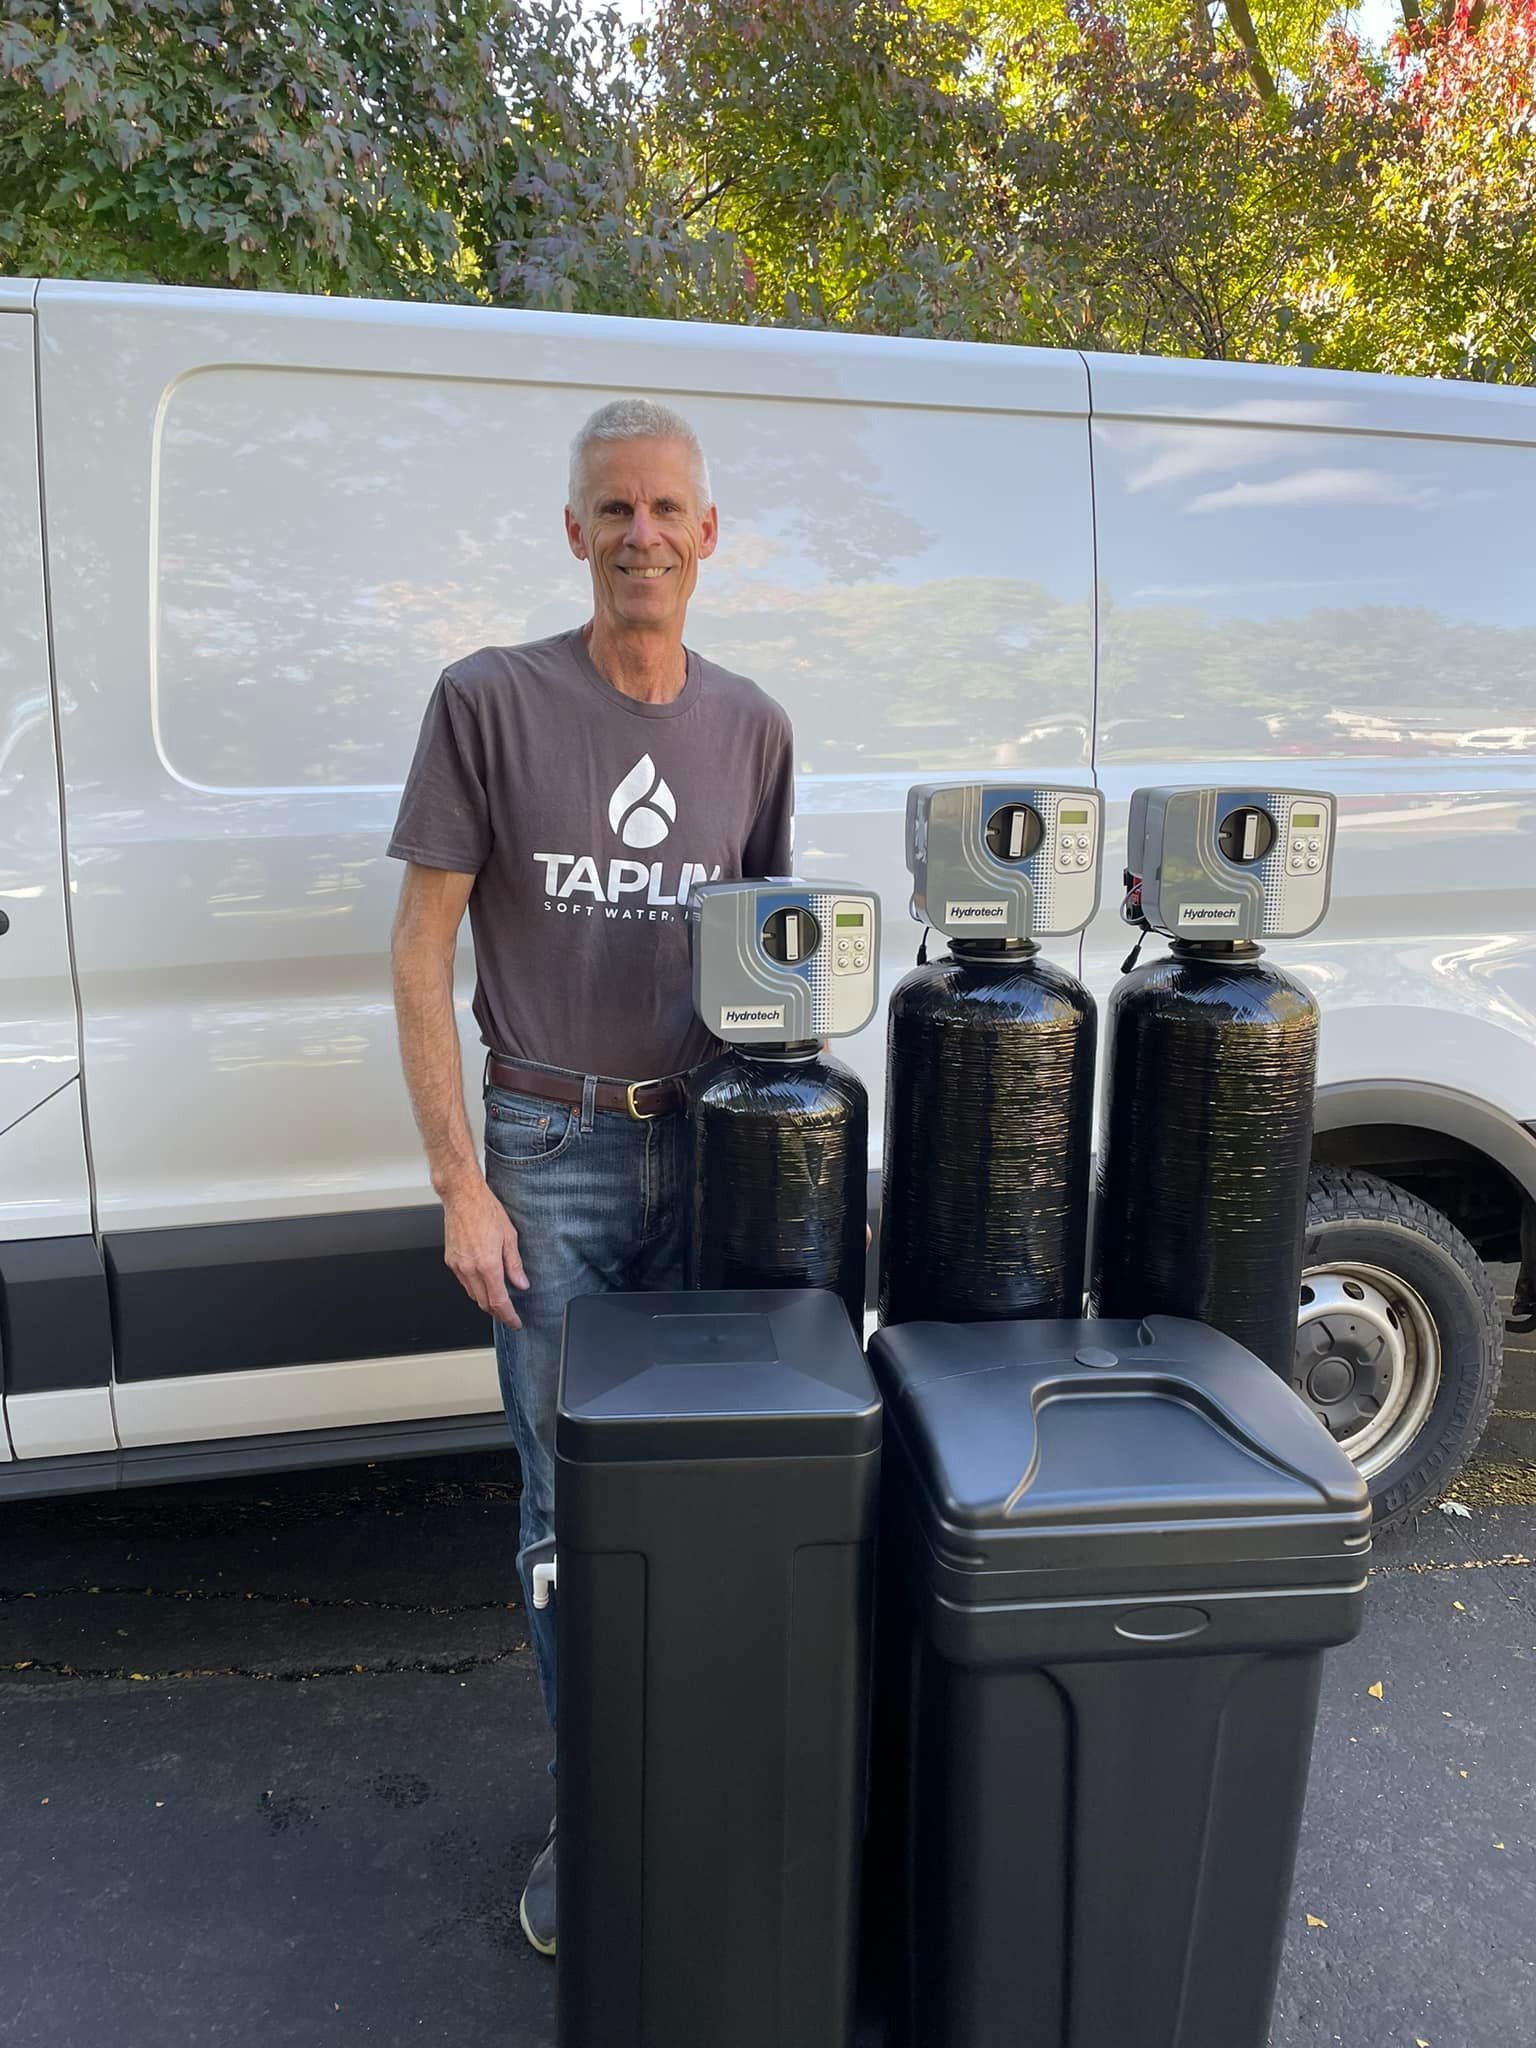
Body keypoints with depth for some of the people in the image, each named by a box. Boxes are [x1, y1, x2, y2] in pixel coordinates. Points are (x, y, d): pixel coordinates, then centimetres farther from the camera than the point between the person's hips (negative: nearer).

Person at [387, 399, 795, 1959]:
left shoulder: (752, 726, 7)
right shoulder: (489, 701, -5)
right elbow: (422, 949, -5)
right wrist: (461, 1184, -9)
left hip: (709, 1142, 3)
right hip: (552, 1152, -3)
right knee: (571, 1505, 6)